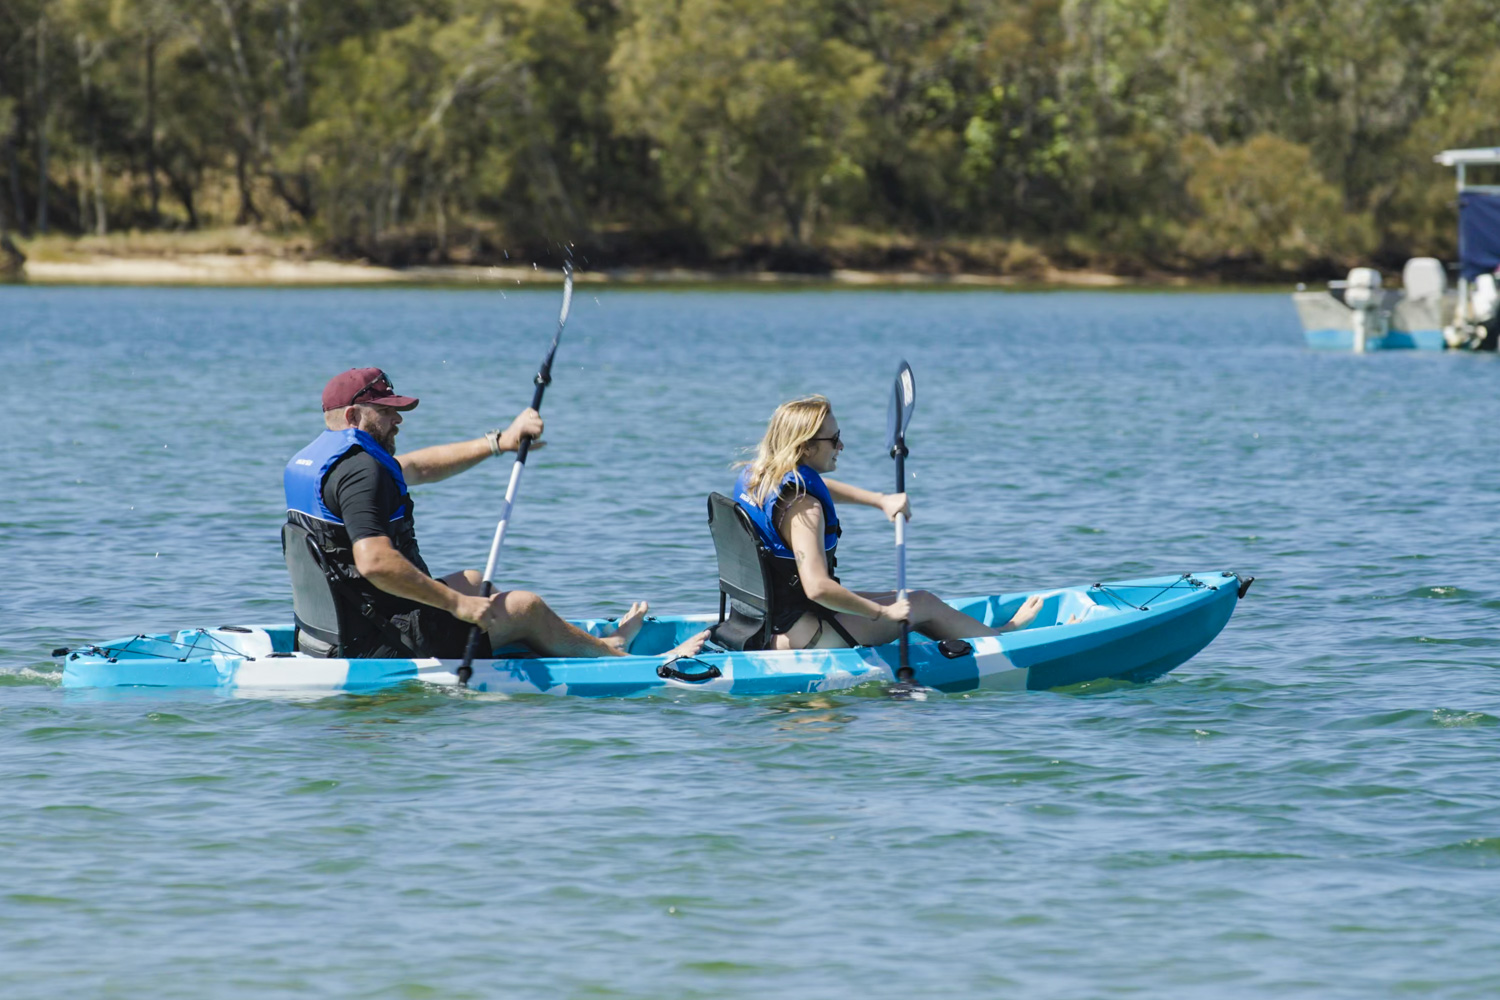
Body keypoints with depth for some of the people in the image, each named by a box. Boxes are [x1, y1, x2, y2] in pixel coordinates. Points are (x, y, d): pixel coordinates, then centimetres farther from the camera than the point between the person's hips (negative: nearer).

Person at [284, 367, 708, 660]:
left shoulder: (317, 458, 12)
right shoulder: (360, 470, -22)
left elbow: (417, 468, 22)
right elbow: (375, 561, -35)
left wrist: (499, 442, 19)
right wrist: (456, 604, -26)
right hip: (377, 643, -11)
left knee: (472, 580, 30)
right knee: (526, 607, 3)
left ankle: (596, 644, 44)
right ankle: (616, 657, 27)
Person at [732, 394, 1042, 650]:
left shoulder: (755, 475, 3)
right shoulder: (803, 508, -26)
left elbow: (820, 487, 25)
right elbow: (817, 587, -34)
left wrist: (881, 500, 16)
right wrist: (883, 613, -21)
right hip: (794, 633, -10)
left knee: (897, 599, 23)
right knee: (923, 605, 7)